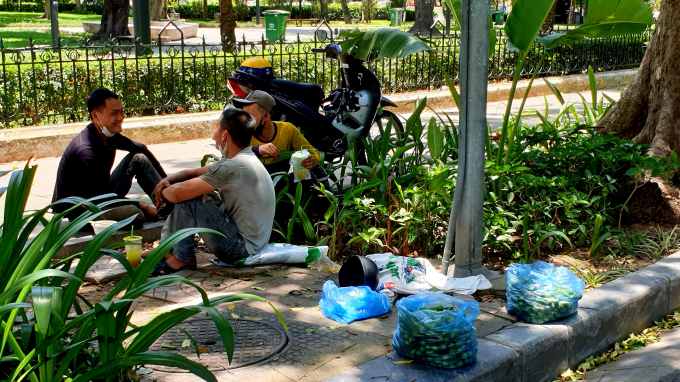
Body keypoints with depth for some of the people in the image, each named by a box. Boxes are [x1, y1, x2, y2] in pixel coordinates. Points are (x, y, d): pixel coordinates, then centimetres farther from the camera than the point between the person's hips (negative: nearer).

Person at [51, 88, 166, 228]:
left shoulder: (110, 136, -3)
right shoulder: (84, 150, -29)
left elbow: (141, 149, 16)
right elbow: (101, 196, -26)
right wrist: (143, 207, -22)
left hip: (102, 196, 9)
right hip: (78, 211, -9)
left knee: (138, 159, 1)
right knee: (135, 214, -34)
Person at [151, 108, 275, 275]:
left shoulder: (233, 167, -25)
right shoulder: (242, 159, 8)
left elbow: (179, 193, -25)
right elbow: (194, 173, 17)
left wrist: (163, 192, -3)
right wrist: (168, 180, -2)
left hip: (242, 247, -10)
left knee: (186, 197, -15)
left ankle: (182, 258, -1)